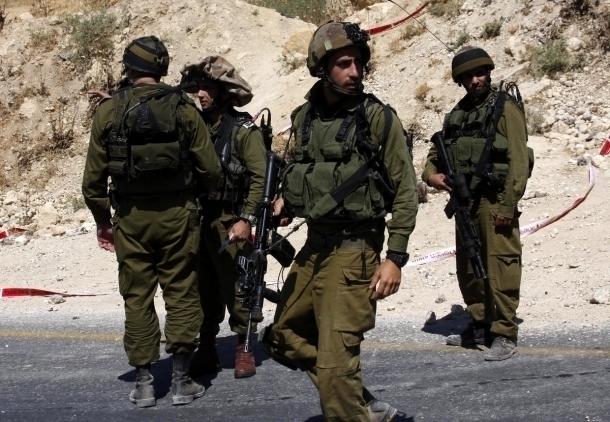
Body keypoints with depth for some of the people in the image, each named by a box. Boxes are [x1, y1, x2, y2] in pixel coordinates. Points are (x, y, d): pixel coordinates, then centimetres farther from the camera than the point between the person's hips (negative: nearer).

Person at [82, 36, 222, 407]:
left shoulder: (108, 111, -1)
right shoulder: (183, 108, -4)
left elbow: (94, 179, 0)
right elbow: (211, 171, -5)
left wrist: (103, 220, 13)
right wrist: (202, 194, 17)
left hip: (130, 218, 1)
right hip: (177, 215, -1)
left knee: (137, 298, 10)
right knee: (181, 295, 9)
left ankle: (144, 382, 14)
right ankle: (181, 379, 11)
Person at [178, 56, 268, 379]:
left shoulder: (243, 129, -7)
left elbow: (259, 177, -10)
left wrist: (246, 219, -15)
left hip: (229, 223, -5)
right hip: (197, 219, 5)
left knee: (234, 288, -2)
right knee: (204, 289, 10)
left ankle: (244, 349, 11)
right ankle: (206, 350, 20)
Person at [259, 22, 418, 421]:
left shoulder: (378, 117, -10)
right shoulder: (305, 116, 7)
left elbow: (405, 190, -10)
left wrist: (396, 257, -16)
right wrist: (287, 199, 0)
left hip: (353, 252, -8)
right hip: (313, 247, 8)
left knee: (335, 358, -9)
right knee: (284, 336, 19)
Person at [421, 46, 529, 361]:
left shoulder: (505, 109, -4)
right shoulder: (456, 114, 15)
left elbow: (518, 161, -11)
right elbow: (436, 152, 21)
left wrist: (508, 206, -17)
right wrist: (431, 174, -2)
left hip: (495, 202, -7)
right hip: (464, 202, 7)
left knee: (500, 268, -7)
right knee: (468, 269, 14)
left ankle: (505, 335, -1)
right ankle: (480, 326, 27)